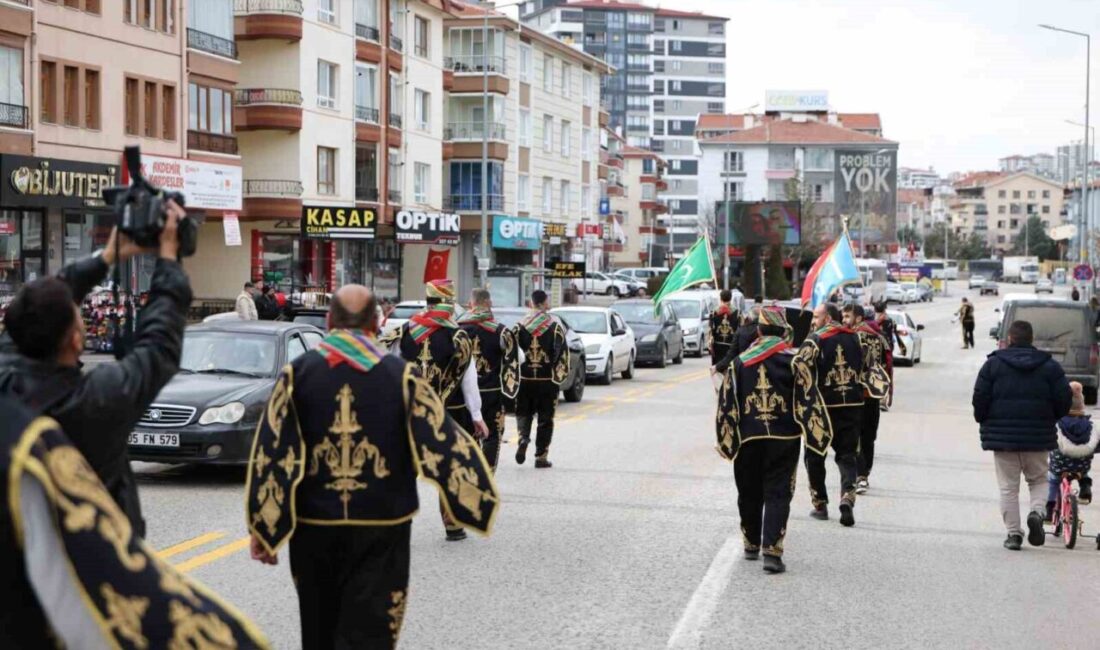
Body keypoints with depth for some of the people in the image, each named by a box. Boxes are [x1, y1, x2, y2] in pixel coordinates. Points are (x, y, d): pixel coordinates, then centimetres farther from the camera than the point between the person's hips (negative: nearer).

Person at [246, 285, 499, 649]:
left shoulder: (296, 373, -3)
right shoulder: (401, 375, -5)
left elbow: (269, 454, -6)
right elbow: (443, 444, -7)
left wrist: (262, 528, -3)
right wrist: (482, 499, 3)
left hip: (314, 527, 2)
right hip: (381, 528, -2)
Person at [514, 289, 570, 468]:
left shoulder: (520, 326, 0)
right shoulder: (555, 326, -5)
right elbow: (563, 353, -6)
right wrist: (560, 375, 4)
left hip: (525, 378, 1)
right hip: (548, 379, -1)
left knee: (523, 413, 17)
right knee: (545, 418, 7)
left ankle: (523, 437, -10)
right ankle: (541, 456, 7)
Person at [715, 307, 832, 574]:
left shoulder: (740, 362, 4)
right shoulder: (795, 360, -5)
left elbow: (727, 404, 4)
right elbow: (808, 400, -9)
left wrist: (727, 439, 10)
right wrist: (818, 433, -2)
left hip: (748, 439, 2)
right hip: (783, 439, -2)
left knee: (750, 493, 16)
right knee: (778, 494, -1)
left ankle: (751, 544, 30)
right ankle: (772, 551, -10)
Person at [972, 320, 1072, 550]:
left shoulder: (993, 364, -2)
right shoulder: (1049, 365, 2)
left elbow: (980, 399, -5)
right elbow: (1064, 399, -1)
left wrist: (984, 421, 12)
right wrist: (1050, 419, 17)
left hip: (1002, 436, -1)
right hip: (1038, 436, 1)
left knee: (1008, 486, 5)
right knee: (1039, 480, 17)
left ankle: (1013, 532, 3)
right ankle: (1036, 512, -9)